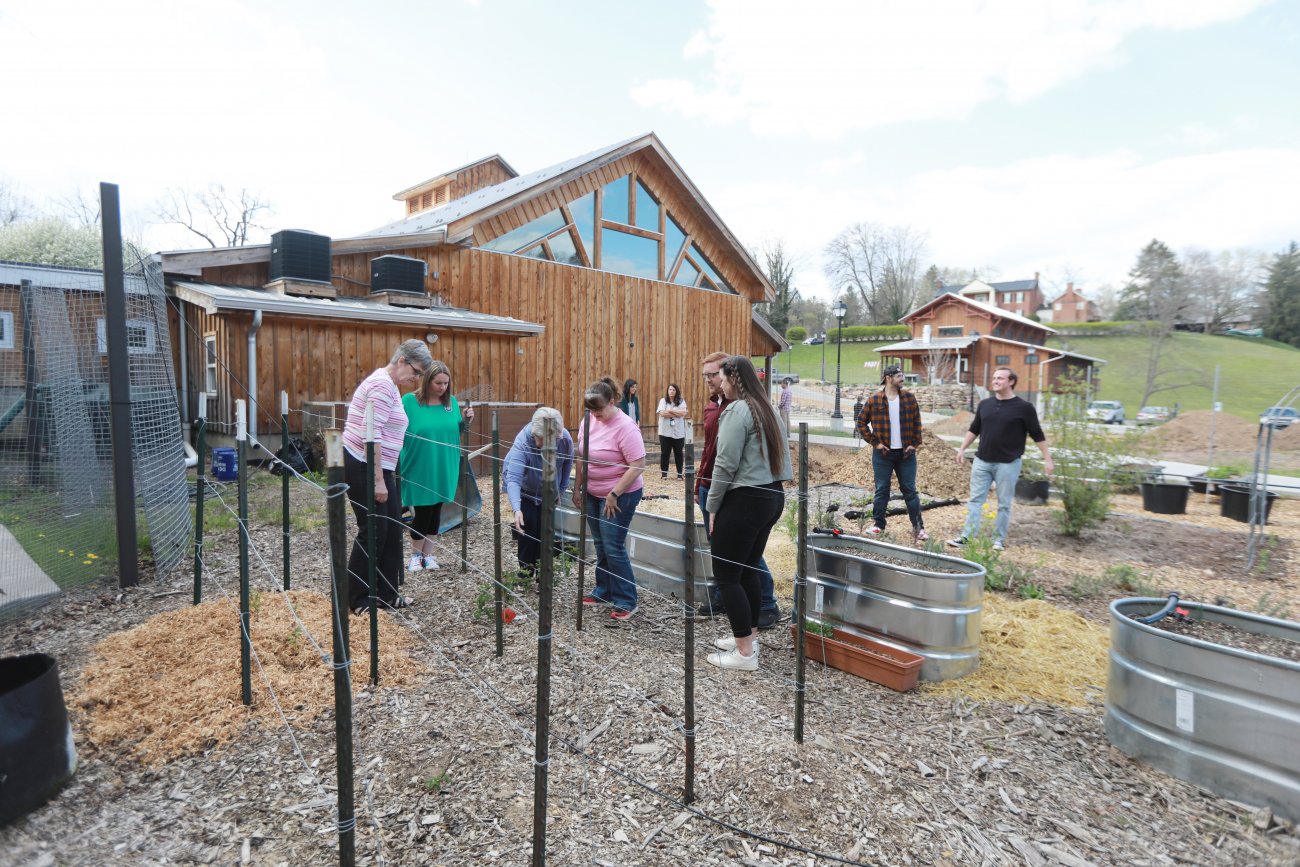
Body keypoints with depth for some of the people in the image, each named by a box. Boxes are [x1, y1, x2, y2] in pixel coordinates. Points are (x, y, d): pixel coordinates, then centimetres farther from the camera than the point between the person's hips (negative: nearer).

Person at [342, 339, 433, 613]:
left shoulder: (389, 385, 16)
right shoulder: (383, 384, -17)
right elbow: (370, 435, -23)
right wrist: (378, 480, -23)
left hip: (379, 467, 10)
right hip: (363, 468, -10)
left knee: (391, 531, 11)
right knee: (373, 532, -2)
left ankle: (385, 593, 21)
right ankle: (359, 600, 13)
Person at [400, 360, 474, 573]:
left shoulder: (451, 402, 3)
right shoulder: (409, 401, -9)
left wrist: (465, 421, -7)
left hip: (444, 470, 4)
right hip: (419, 470, -4)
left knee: (436, 511, 14)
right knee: (422, 512, 4)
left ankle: (428, 554, 30)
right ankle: (416, 555, 26)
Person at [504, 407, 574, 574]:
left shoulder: (565, 439, -26)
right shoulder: (522, 442, -37)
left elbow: (567, 465, -5)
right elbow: (513, 478, -44)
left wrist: (561, 489, 3)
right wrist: (516, 509, -56)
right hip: (526, 494, -3)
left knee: (544, 533, 8)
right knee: (527, 531, -4)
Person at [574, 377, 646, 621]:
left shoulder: (625, 427, -21)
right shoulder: (589, 420, 0)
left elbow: (638, 466, -23)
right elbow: (581, 456, 11)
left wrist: (614, 495, -20)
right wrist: (577, 487, 11)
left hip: (619, 495, -7)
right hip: (592, 494, 7)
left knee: (613, 548, -5)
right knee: (600, 545, 15)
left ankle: (626, 602, 8)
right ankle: (603, 592, 30)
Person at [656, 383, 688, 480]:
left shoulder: (681, 402, 5)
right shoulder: (663, 401, 3)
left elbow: (683, 413, -12)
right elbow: (662, 413, -12)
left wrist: (670, 411, -13)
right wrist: (677, 413, -11)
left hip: (678, 432, 1)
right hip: (665, 432, 0)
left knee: (678, 453, 6)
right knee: (664, 452, 4)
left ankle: (680, 473, 13)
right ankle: (664, 473, 13)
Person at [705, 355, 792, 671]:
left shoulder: (737, 410, -13)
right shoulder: (766, 409, 13)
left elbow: (725, 465, -17)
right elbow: (777, 455, 11)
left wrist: (712, 506, -7)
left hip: (745, 501, -9)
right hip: (772, 495, 9)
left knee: (726, 574, 0)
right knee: (748, 569, 18)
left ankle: (745, 653, 6)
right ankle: (748, 636, 29)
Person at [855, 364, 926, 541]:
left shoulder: (909, 398, 2)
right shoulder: (874, 400, -4)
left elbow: (917, 423, 6)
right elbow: (861, 422, 1)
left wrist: (915, 443, -2)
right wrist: (874, 442, -5)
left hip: (905, 452, 1)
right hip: (883, 453, -1)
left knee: (910, 490, 6)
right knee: (881, 490, 6)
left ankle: (918, 527, 11)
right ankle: (879, 525, 16)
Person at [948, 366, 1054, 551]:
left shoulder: (1024, 407, -6)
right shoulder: (984, 404, 6)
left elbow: (1037, 435, -2)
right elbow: (974, 429, 15)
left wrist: (1047, 459, -3)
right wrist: (962, 449, 11)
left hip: (1008, 464, -4)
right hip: (982, 461, 4)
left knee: (1004, 504, 5)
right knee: (975, 500, 2)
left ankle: (999, 540, 15)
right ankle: (966, 537, 5)